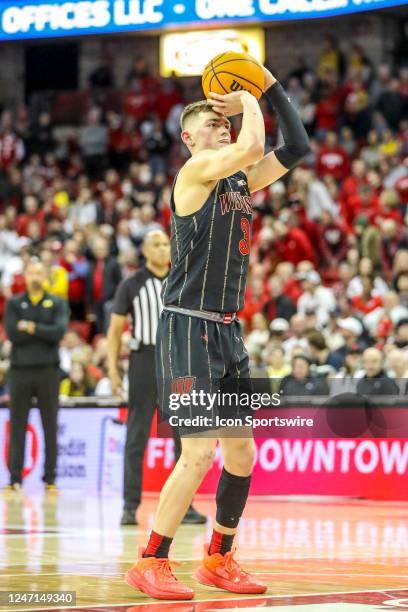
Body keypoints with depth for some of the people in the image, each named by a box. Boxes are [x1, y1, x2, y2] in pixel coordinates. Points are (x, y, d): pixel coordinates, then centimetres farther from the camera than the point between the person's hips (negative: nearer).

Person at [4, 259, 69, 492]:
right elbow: (11, 333, -7)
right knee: (17, 426, 0)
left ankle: (50, 478, 5)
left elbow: (59, 331, -9)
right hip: (20, 370, 0)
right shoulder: (14, 304, 9)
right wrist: (43, 332, -8)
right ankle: (15, 478, 4)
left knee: (50, 426, 1)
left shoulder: (58, 303, 8)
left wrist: (31, 328, -10)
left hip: (48, 370, 0)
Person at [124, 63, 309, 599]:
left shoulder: (241, 181, 14)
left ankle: (219, 559, 23)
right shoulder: (196, 169, -9)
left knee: (242, 452, 10)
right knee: (199, 454, -13)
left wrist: (270, 85, 11)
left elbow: (296, 148, 15)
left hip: (227, 332, 8)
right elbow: (252, 147, -25)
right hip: (188, 329, -8)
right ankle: (150, 564, -4)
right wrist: (248, 101, -7)